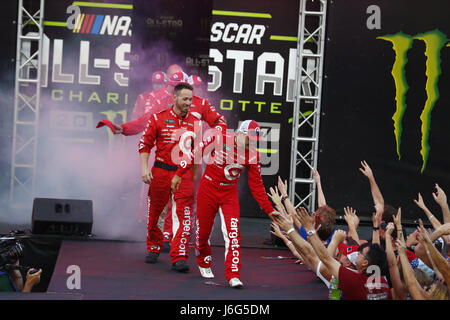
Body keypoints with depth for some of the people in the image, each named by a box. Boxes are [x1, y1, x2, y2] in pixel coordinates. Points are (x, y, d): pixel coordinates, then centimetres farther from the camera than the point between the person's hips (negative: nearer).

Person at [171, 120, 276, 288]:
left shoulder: (252, 155, -7)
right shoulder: (219, 139, -14)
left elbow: (256, 185, 0)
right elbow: (196, 153, -2)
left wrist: (269, 210, -3)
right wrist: (179, 174, 1)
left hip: (229, 194, 1)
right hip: (208, 190, -1)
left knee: (233, 233, -15)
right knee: (203, 231, 9)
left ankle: (233, 275, -13)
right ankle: (204, 263, 37)